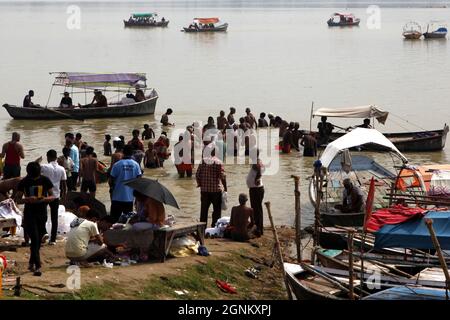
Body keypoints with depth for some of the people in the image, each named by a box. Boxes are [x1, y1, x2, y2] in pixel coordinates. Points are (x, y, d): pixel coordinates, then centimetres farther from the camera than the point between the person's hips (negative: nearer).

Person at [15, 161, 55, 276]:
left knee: (38, 240, 10)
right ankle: (37, 266, -14)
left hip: (42, 213, 3)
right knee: (35, 240, -12)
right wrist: (28, 199, -22)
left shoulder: (45, 180, -2)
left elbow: (52, 196, 4)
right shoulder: (24, 182, -5)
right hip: (29, 214, -3)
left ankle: (31, 263, 30)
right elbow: (18, 200, -2)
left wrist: (44, 199, -18)